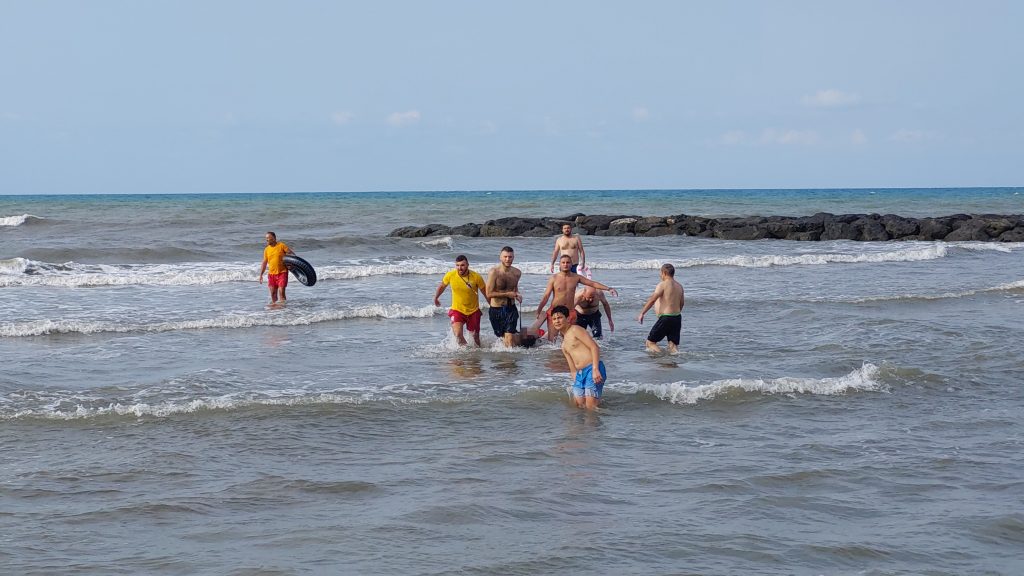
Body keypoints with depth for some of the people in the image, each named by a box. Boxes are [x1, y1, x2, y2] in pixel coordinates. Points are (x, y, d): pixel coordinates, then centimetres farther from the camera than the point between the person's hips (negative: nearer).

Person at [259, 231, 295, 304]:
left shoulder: (282, 246, -5)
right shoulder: (266, 249, 8)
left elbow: (292, 254, -5)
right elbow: (264, 263, 14)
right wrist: (261, 274, 10)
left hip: (282, 273, -5)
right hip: (271, 274, 5)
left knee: (281, 291, -12)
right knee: (273, 292, 7)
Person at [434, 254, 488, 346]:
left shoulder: (476, 277, -17)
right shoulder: (450, 275, -14)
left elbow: (485, 293, -3)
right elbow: (442, 286, 8)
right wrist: (436, 298, 23)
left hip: (473, 311, 0)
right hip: (457, 310, 0)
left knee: (475, 336, 11)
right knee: (458, 334, -20)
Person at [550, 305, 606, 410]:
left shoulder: (575, 330, -1)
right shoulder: (564, 345, 24)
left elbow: (594, 347, -11)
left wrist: (595, 369, -20)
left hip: (593, 369, -9)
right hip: (580, 374, 9)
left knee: (591, 406, -15)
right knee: (579, 405, 5)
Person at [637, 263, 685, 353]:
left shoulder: (662, 285, -11)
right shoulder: (679, 286, 12)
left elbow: (652, 300, -17)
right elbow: (682, 303, 21)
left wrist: (642, 313, -13)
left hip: (665, 318, -8)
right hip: (677, 318, 8)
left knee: (650, 342, 1)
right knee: (673, 345, 9)